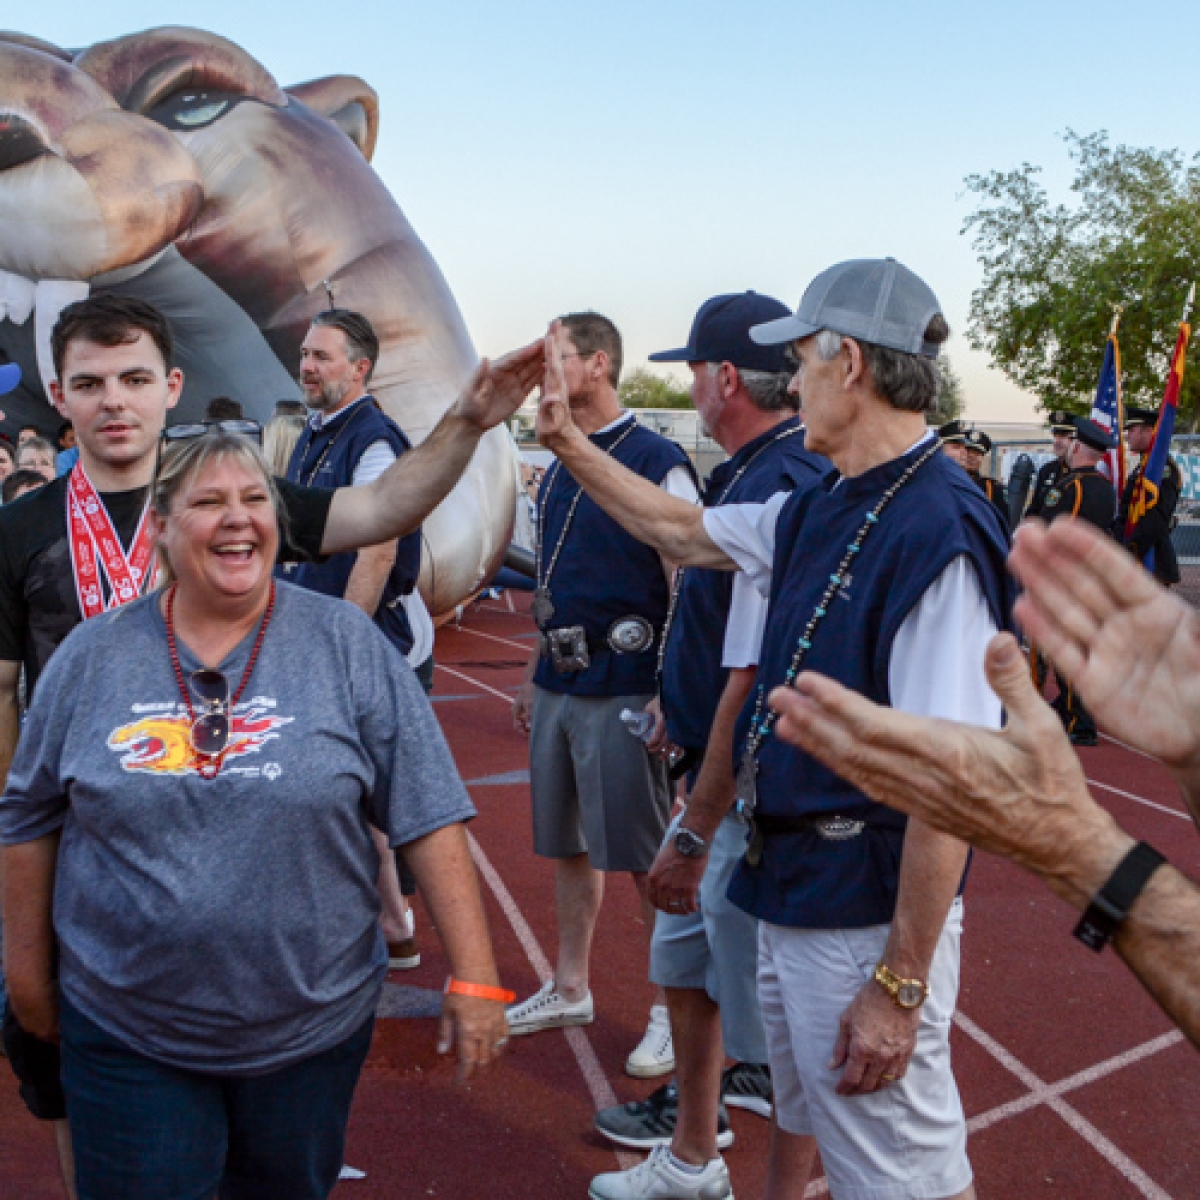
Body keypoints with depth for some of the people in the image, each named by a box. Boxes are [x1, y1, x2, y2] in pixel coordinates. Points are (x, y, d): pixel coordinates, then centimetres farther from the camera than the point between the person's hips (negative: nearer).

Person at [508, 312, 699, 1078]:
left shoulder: (658, 464, -12)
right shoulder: (559, 469, 12)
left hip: (624, 690, -8)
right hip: (560, 686, 8)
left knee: (648, 859, 2)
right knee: (569, 845, 17)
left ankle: (676, 1009, 17)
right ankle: (570, 989, 32)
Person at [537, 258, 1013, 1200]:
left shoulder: (938, 532, -24)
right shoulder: (821, 514, 5)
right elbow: (682, 532, 22)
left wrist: (899, 985, -24)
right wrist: (567, 442, 21)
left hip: (870, 908, -9)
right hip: (789, 888, 9)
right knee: (799, 1121, 27)